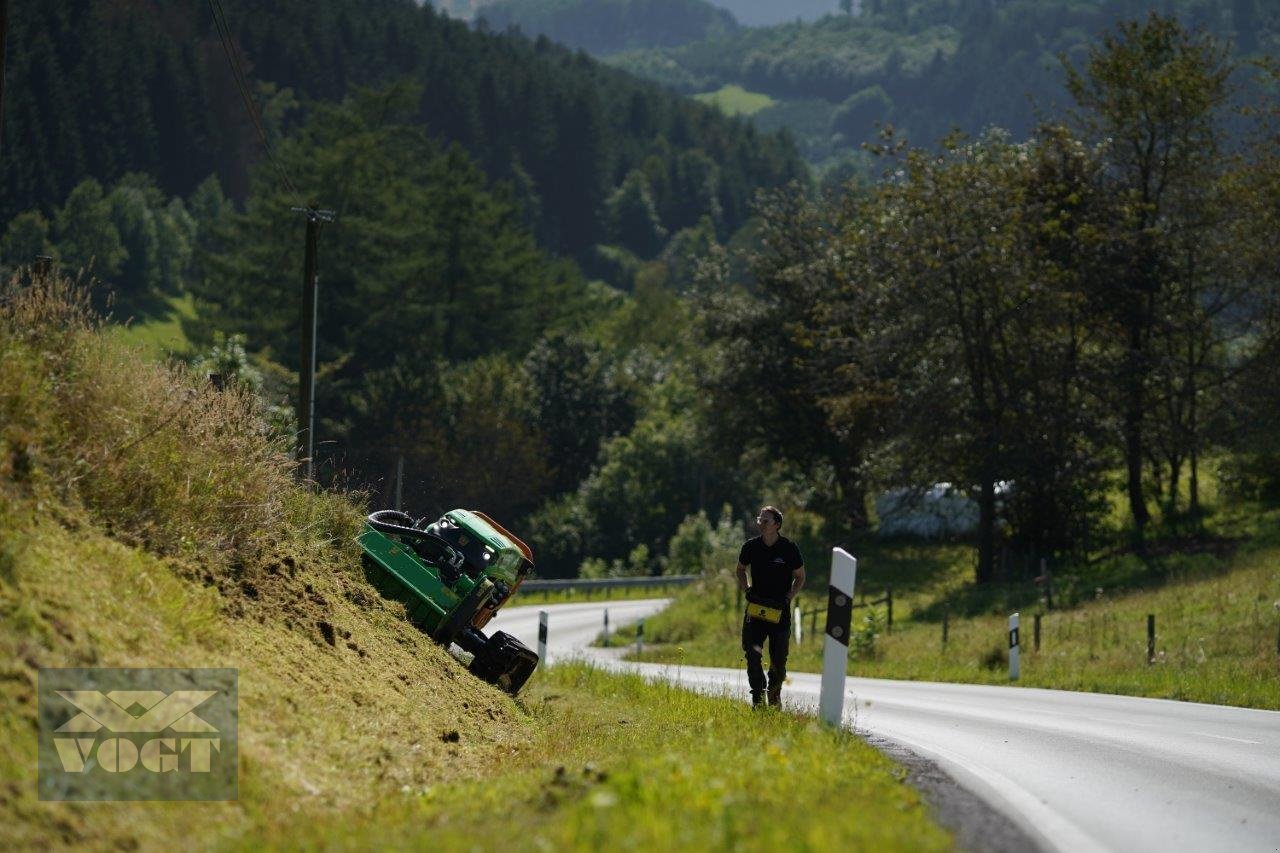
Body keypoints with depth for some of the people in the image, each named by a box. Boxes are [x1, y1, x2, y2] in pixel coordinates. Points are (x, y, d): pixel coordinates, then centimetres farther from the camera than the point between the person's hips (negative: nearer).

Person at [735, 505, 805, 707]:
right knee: (752, 653, -12)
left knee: (778, 658, 6)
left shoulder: (789, 548, -6)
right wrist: (746, 590, 2)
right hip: (756, 607, 1)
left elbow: (800, 577, 4)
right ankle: (757, 697, -9)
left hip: (780, 611, -1)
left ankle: (774, 697, 22)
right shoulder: (750, 546, 1)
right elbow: (741, 570, 18)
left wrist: (788, 598, -9)